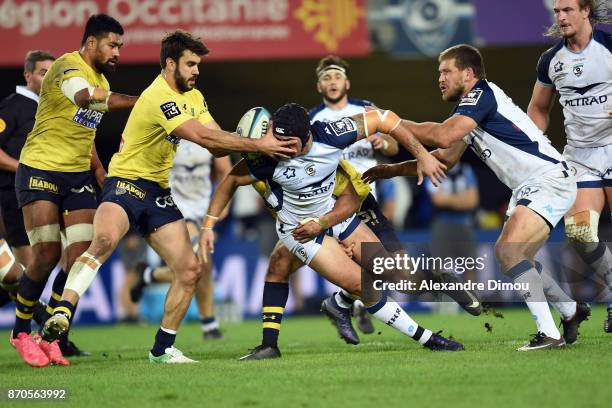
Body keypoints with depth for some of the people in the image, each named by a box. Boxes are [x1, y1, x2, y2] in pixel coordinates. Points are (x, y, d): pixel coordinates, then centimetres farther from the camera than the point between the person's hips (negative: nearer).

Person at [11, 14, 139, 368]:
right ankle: (21, 332, 10)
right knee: (47, 255, -10)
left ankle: (53, 337, 5)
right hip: (40, 170, -7)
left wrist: (103, 179, 20)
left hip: (78, 175, 7)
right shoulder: (69, 67, -14)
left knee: (81, 257, -5)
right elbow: (85, 96, -38)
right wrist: (141, 101, -44)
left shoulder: (101, 80, 15)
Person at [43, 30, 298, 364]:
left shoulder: (193, 96, 12)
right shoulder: (159, 98, -19)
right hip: (127, 183, -9)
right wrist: (256, 146, -27)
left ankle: (162, 349, 12)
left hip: (159, 194, 9)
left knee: (189, 271, 0)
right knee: (105, 239, -38)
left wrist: (248, 142, -17)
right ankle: (61, 312, -39)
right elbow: (202, 137, -28)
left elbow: (217, 144, 5)